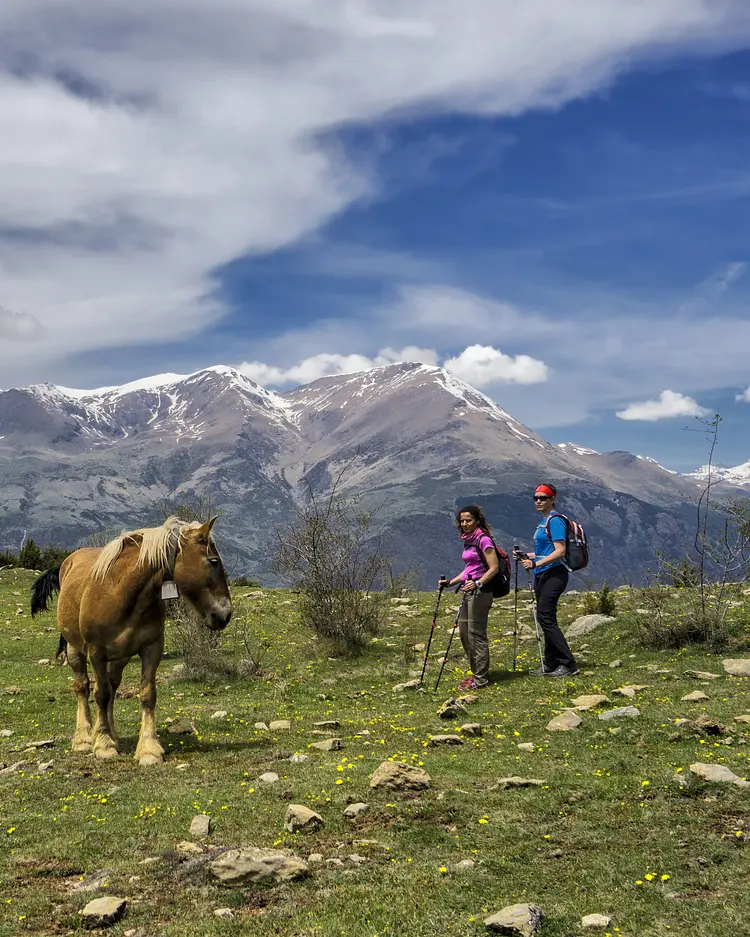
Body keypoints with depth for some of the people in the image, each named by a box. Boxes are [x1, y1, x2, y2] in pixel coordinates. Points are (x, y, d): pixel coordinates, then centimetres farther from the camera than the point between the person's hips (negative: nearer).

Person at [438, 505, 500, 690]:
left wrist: (477, 583, -26)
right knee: (464, 632, 13)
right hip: (468, 591, 10)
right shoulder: (468, 541, 16)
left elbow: (494, 567, -16)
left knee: (476, 633, -7)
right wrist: (451, 582, 15)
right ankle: (477, 673, 23)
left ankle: (480, 678, -1)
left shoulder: (483, 540, -11)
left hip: (480, 592, -10)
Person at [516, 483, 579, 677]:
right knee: (546, 619, 11)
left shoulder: (554, 520, -12)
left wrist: (536, 563, -25)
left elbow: (560, 551, -20)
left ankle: (569, 665, -9)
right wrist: (527, 556, 14)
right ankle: (551, 665, 17)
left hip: (553, 574, -10)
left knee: (545, 617, -12)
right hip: (542, 575, 10)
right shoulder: (543, 521, 18)